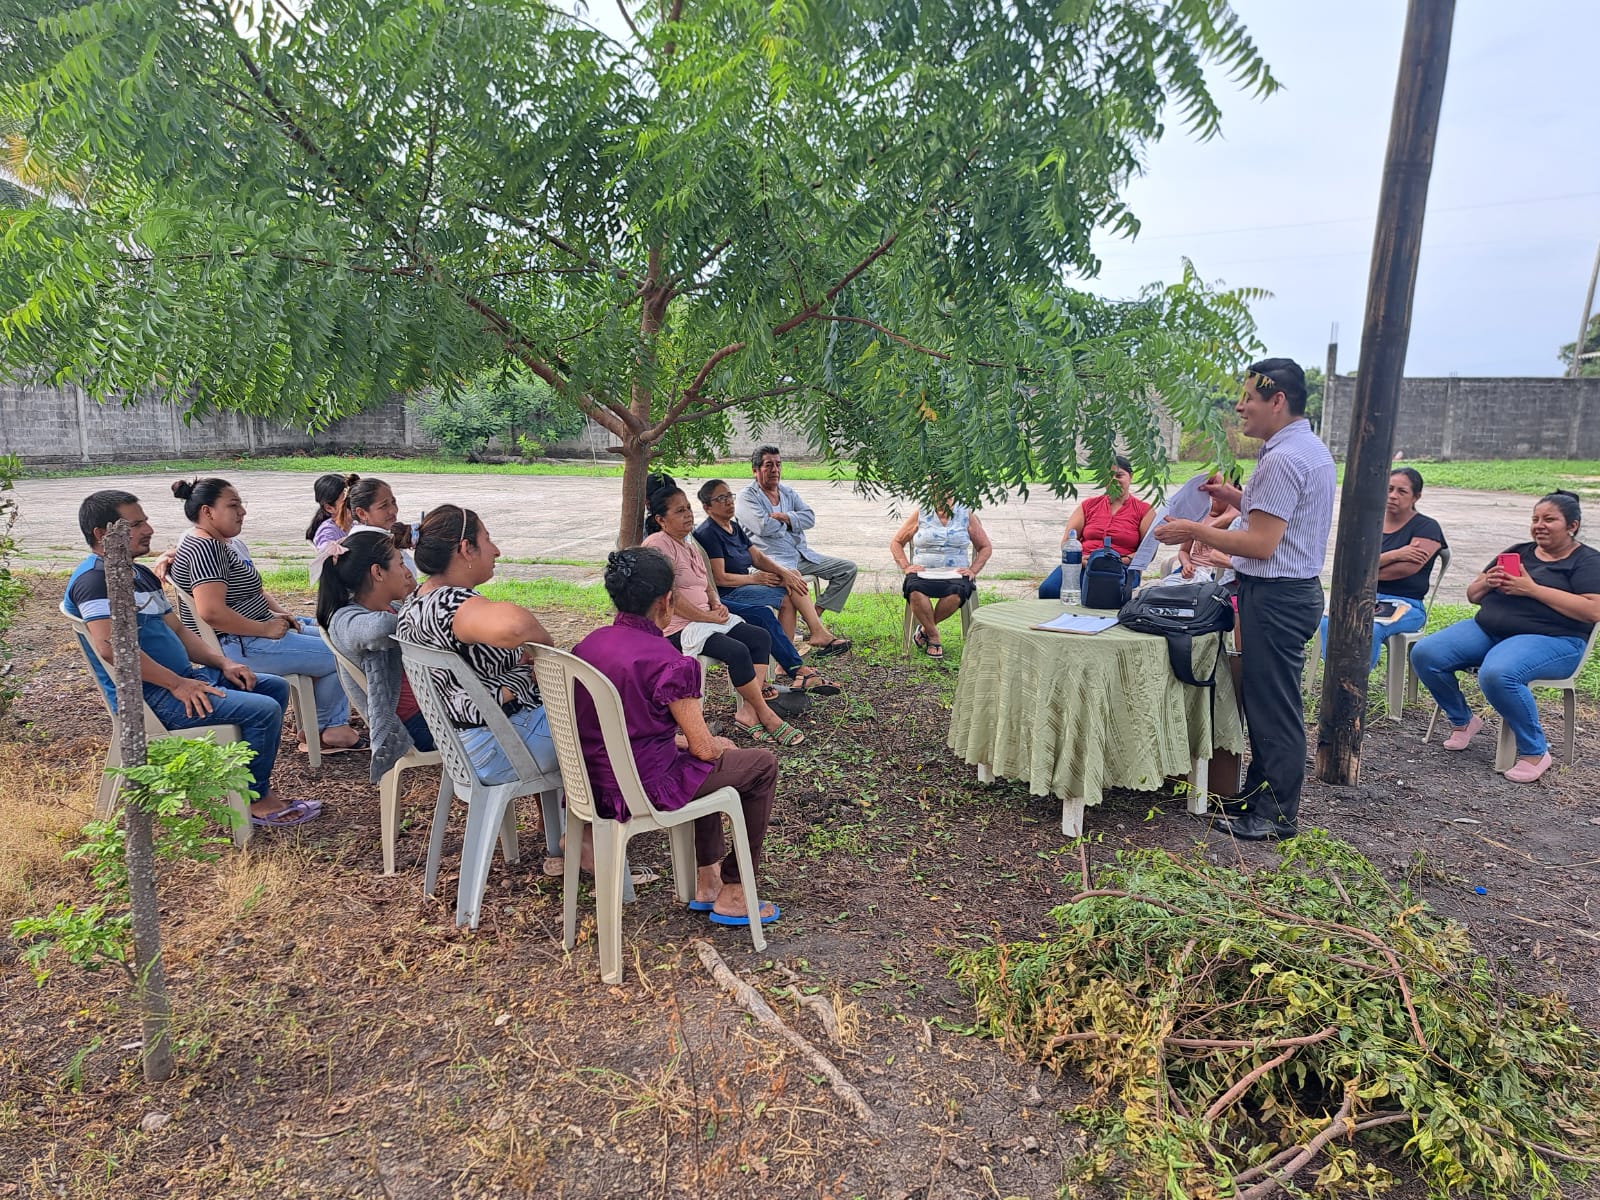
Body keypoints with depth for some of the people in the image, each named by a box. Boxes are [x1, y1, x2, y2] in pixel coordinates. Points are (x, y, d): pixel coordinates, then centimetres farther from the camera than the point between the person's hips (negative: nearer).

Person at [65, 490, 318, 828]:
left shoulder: (139, 573, 19)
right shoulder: (94, 578, -15)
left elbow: (176, 629, 21)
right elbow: (110, 645, -28)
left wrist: (223, 663, 6)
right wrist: (177, 684, -25)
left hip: (184, 677, 11)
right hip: (150, 697, -11)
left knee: (276, 687, 11)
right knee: (262, 710, -22)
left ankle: (253, 783, 12)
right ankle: (256, 801, -4)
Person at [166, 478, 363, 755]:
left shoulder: (227, 542, 14)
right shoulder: (205, 548, -19)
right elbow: (211, 612, -29)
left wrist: (280, 613, 6)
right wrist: (266, 629, -21)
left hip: (259, 630, 12)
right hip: (235, 646, -12)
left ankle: (336, 726, 12)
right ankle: (323, 728, 13)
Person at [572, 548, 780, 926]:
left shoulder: (589, 643, 1)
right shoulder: (668, 661, -22)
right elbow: (703, 748, -14)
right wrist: (726, 748, 8)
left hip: (596, 780, 8)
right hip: (646, 787, -8)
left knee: (705, 761, 33)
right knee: (763, 765, 10)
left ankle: (706, 881, 35)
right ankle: (733, 894, 19)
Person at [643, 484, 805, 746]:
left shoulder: (688, 546, 18)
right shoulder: (659, 544, -13)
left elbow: (707, 585, 24)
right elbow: (669, 597, -20)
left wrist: (716, 605, 2)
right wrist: (707, 617, -16)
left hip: (705, 619, 10)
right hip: (677, 629, -10)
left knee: (761, 637, -7)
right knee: (737, 651, -27)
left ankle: (748, 710, -15)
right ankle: (765, 715, -11)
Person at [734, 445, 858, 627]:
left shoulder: (788, 493, 21)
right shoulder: (746, 497, 0)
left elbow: (810, 518, 7)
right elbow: (764, 527, -16)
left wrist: (785, 517, -11)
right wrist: (792, 520, 0)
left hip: (802, 555, 8)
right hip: (773, 558, -8)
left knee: (848, 568, -1)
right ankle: (816, 631, -31)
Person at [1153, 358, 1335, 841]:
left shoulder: (1283, 459, -20)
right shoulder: (1312, 449, 14)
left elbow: (1261, 544, -23)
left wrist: (1194, 531, -14)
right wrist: (1237, 497, 15)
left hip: (1275, 597, -11)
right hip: (1295, 588, 11)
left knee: (1274, 706, 0)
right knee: (1264, 699, 19)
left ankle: (1278, 815, 12)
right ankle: (1258, 794, 31)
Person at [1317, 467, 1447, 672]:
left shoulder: (1427, 528, 5)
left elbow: (1408, 568, -11)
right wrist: (1394, 555, -10)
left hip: (1404, 604, -3)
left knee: (1370, 630, -37)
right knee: (1328, 622, -31)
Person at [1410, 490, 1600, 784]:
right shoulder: (1519, 552, 20)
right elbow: (1473, 594, 21)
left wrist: (1533, 589, -16)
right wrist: (1487, 583, -3)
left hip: (1550, 639, -6)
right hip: (1487, 629, 6)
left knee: (1497, 674, -38)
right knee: (1424, 654, -16)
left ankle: (1535, 752, -17)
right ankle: (1462, 720, 7)